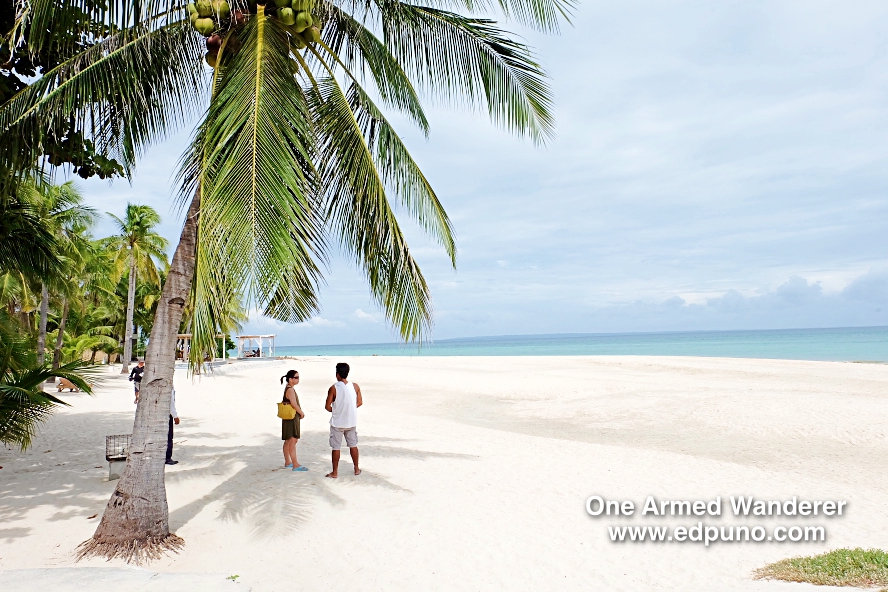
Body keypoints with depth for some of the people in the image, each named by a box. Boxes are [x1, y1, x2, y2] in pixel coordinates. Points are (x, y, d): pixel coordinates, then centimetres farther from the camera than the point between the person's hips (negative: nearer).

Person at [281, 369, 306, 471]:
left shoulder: (289, 388, 12)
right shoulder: (290, 390, -19)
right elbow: (294, 404, -23)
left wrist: (300, 412, 6)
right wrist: (301, 413, -9)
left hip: (290, 418, 10)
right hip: (291, 418, -10)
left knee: (288, 441, 16)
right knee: (292, 441, -8)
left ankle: (287, 462, 25)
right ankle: (295, 465, -5)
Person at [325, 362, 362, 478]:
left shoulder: (333, 388, -15)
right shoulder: (355, 386, -5)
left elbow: (327, 406, -11)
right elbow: (359, 403, 3)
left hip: (337, 423, -3)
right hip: (351, 422, 3)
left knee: (336, 447, 6)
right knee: (353, 445, 16)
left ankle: (335, 472, 13)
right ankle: (356, 469, 25)